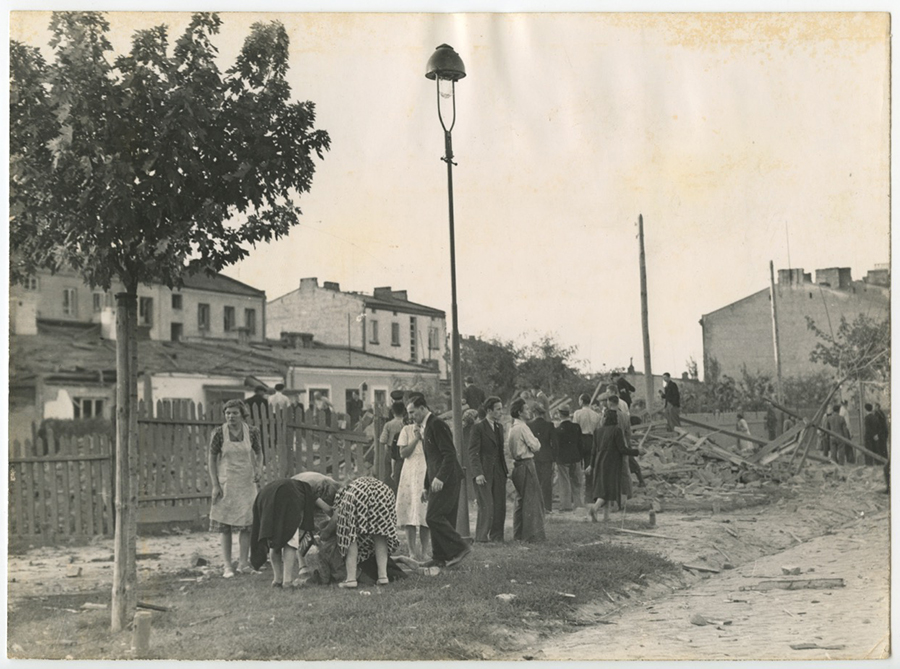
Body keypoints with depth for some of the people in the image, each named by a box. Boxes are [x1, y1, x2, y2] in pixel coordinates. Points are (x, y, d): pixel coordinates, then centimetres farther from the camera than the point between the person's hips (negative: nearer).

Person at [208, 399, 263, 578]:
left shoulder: (252, 432, -1)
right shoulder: (219, 433, -6)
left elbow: (258, 454, 11)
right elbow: (211, 459, -1)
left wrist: (259, 469, -9)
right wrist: (215, 485, -6)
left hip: (247, 483, 1)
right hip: (225, 483, -1)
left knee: (247, 524, 2)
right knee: (225, 526, 1)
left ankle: (244, 562, 13)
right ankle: (227, 566, 7)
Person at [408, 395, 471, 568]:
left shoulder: (437, 425, -11)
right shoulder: (425, 428, 21)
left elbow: (449, 453, -19)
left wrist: (440, 478, -25)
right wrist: (427, 486, 24)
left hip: (446, 480, -10)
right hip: (438, 481, 10)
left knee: (434, 517, -14)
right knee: (442, 519, 10)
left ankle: (459, 548, -9)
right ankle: (440, 557, 13)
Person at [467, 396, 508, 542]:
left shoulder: (499, 427, 15)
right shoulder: (478, 428, -7)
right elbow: (473, 453, -11)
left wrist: (506, 470, 16)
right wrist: (478, 473, -19)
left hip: (498, 473, 7)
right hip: (484, 473, -7)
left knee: (499, 507, 5)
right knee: (486, 507, -8)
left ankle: (496, 537, 14)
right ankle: (481, 538, 1)